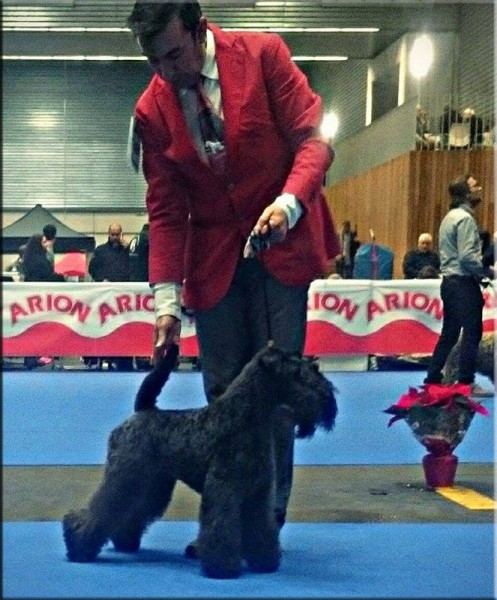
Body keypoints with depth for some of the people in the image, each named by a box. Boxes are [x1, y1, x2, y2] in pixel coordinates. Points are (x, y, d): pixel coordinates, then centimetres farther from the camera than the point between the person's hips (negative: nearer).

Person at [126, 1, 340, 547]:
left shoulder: (263, 55, -8)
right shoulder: (151, 111, -2)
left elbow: (313, 139, -9)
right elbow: (165, 210, 0)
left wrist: (289, 203, -27)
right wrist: (167, 298, -8)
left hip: (281, 243, -2)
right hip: (214, 259, 2)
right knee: (223, 392, 2)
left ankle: (268, 519, 6)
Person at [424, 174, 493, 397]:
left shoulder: (450, 217, 17)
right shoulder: (465, 218, -13)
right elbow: (468, 256, -21)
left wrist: (480, 272, 14)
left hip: (450, 281, 10)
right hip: (464, 283, -10)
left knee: (449, 333, 13)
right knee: (472, 333, -4)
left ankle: (433, 378, 16)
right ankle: (466, 382, -2)